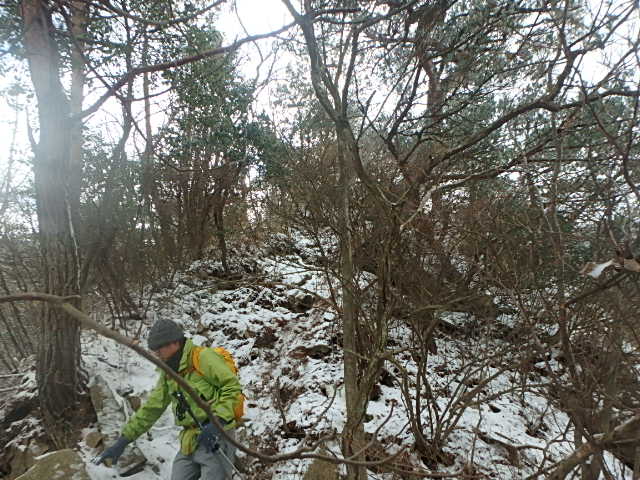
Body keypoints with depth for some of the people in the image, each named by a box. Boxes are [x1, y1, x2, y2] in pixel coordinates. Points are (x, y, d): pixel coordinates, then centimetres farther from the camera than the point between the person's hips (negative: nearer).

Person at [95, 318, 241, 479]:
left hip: (216, 437, -8)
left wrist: (217, 421, -25)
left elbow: (232, 386, -19)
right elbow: (151, 408, 15)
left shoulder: (204, 358, -16)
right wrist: (122, 441, 11)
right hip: (189, 443, 8)